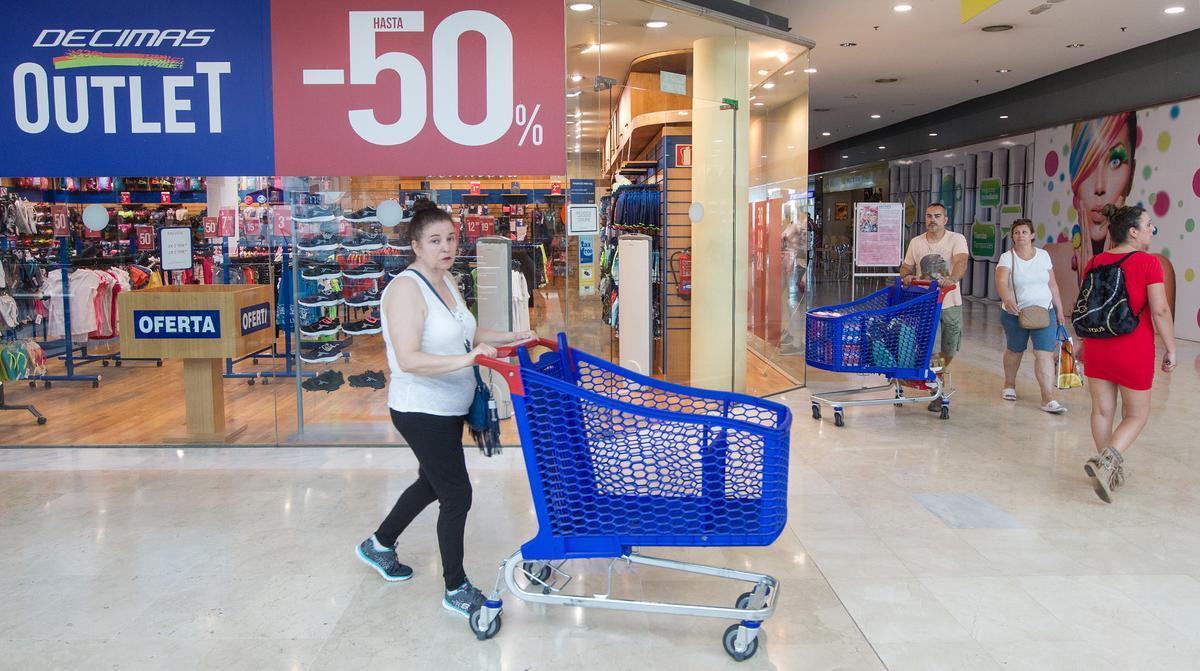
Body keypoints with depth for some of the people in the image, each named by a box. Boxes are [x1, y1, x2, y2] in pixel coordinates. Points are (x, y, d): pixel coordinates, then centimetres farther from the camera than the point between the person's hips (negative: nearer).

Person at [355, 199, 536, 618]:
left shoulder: (444, 280, 6)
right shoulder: (407, 289, -22)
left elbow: (462, 333, 20)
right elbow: (408, 359, -31)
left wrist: (509, 337, 9)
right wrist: (465, 360, -41)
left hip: (448, 408, 10)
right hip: (421, 410, -10)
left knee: (433, 483, 24)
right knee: (458, 496, -3)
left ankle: (379, 545, 46)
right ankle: (456, 590, 14)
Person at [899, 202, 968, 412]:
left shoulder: (956, 239, -5)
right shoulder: (915, 242, 6)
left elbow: (961, 262, -21)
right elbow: (906, 266, 14)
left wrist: (952, 278, -42)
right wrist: (906, 275, -11)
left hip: (950, 304, 0)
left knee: (949, 350, 12)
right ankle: (936, 394, 6)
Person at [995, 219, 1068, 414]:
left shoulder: (1043, 255, 4)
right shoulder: (1007, 258, -7)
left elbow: (1052, 285, 11)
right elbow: (1001, 282, -24)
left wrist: (1059, 310, 11)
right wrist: (1006, 299, -44)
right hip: (1015, 312, -1)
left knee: (1045, 353, -10)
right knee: (1015, 350, 16)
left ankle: (1048, 399, -12)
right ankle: (1009, 385, 40)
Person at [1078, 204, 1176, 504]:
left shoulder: (1095, 262, 4)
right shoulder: (1149, 263, -12)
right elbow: (1160, 311, -15)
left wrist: (1084, 343, 21)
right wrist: (1171, 349, -6)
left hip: (1097, 347, 5)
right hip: (1134, 351, -5)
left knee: (1102, 411, 12)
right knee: (1136, 414, 9)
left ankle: (1109, 470, 22)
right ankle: (1107, 460, -12)